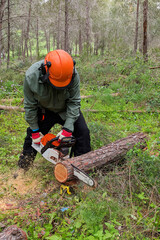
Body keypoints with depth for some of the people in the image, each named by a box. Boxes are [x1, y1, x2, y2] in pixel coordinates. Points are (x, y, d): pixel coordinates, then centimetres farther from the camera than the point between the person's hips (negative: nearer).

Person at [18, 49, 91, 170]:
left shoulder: (73, 75, -32)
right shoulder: (31, 76, -31)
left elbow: (74, 102, -23)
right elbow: (30, 106, -19)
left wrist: (68, 128, -28)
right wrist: (35, 130, -12)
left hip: (67, 110, 0)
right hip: (44, 111, 0)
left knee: (82, 132, -7)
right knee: (33, 137, 8)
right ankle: (26, 156, 37)